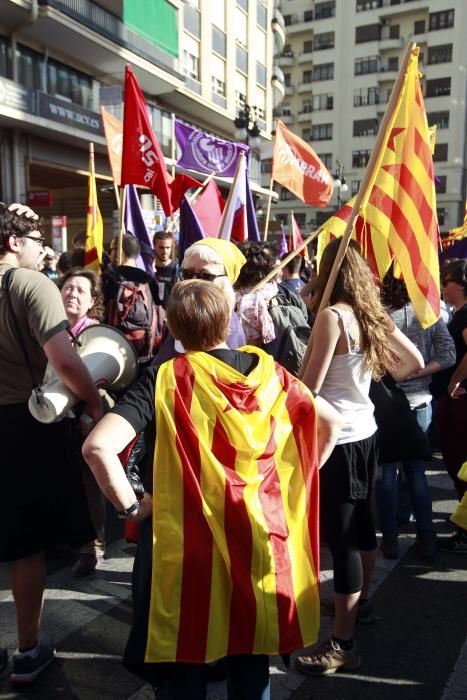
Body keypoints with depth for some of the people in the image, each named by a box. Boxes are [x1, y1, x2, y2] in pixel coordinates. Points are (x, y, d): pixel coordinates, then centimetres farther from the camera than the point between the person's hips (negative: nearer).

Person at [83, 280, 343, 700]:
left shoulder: (166, 379, -15)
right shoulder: (266, 371, -3)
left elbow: (98, 446, -26)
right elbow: (331, 422, 5)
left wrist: (129, 505, -12)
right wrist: (296, 479, 8)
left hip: (186, 539, -3)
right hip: (260, 535, 4)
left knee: (184, 664, 17)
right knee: (252, 659, 23)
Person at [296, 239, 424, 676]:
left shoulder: (332, 315, -16)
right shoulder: (372, 314, 6)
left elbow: (311, 386, -17)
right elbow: (415, 362, 13)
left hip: (339, 438, -8)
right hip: (365, 432, 8)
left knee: (340, 537, -1)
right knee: (361, 523, 23)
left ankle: (342, 645, 9)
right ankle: (360, 602, 43)